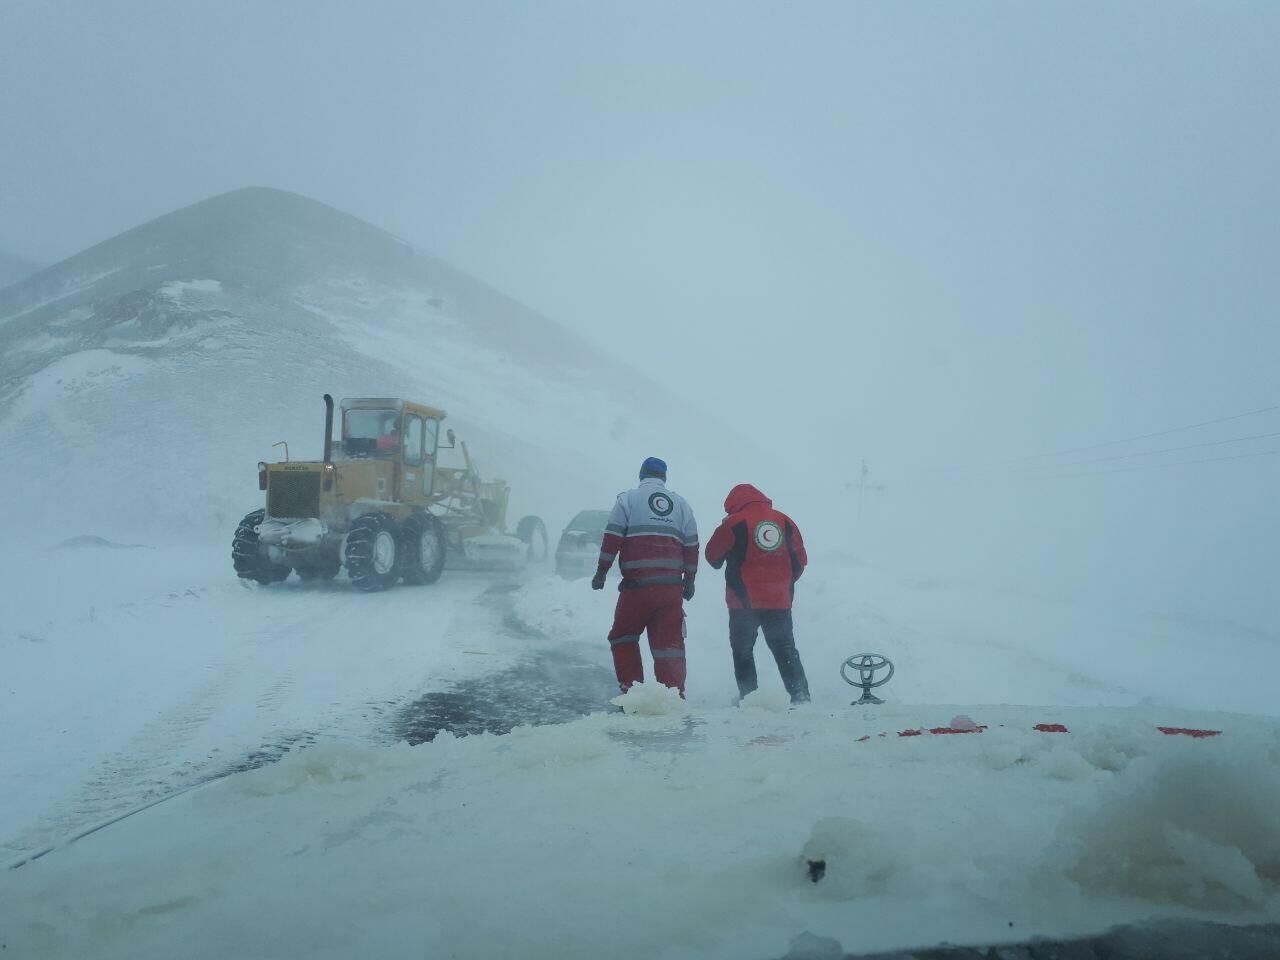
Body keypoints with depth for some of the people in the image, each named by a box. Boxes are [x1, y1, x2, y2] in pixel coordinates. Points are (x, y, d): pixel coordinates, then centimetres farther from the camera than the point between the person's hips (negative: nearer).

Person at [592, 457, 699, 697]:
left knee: (623, 637, 11)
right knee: (669, 641, 5)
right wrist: (689, 580, 20)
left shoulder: (628, 499, 6)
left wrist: (601, 572, 1)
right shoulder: (681, 503, 16)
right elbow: (691, 546, 14)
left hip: (637, 584, -3)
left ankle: (631, 690, 5)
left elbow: (612, 539, -2)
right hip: (671, 586, 3)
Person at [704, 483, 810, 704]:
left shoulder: (734, 523, -9)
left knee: (743, 650, 8)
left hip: (744, 601, -4)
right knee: (785, 649, 12)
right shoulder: (784, 521, 6)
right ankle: (800, 694, 3)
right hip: (779, 601, 4)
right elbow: (800, 559, 10)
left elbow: (713, 556, -1)